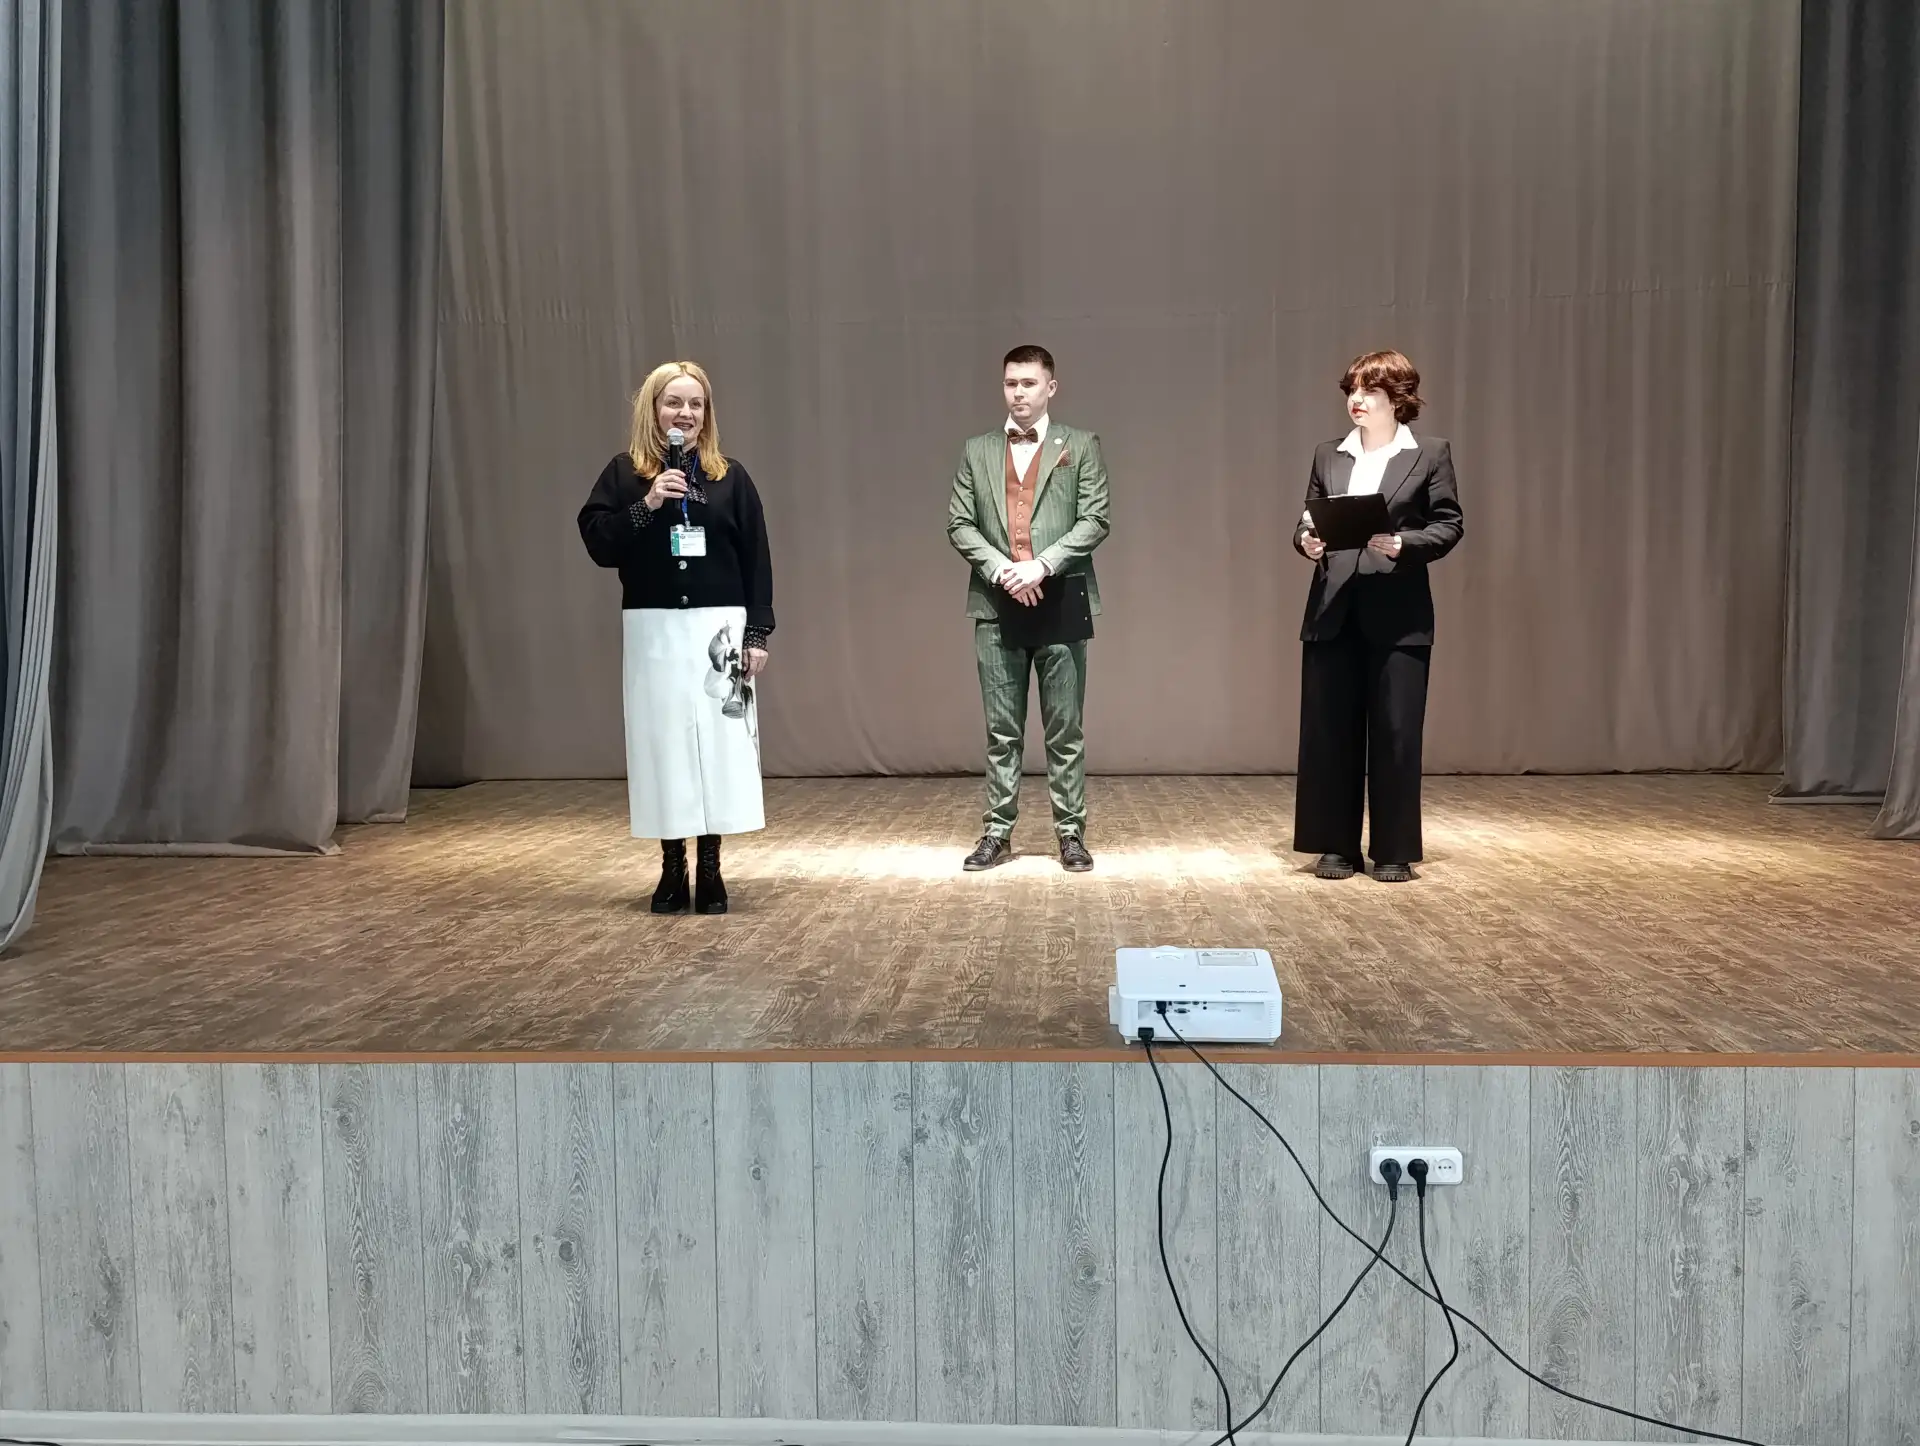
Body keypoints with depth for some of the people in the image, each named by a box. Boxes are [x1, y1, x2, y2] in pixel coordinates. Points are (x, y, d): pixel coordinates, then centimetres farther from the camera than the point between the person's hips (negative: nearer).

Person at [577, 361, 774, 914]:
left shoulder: (730, 476, 4)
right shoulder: (624, 473, 3)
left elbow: (756, 559, 4)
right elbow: (597, 544, -6)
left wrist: (758, 633, -1)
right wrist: (647, 504, -17)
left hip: (719, 627, 0)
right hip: (652, 630, 0)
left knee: (719, 743, 0)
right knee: (662, 743, 2)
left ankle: (709, 868, 9)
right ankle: (672, 868, 12)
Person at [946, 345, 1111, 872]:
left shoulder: (1080, 446, 5)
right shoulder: (977, 451, 11)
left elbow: (1095, 520, -3)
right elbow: (959, 524, 5)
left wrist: (1042, 564, -15)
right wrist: (1001, 569, -10)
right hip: (996, 607, 2)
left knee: (1065, 729, 3)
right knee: (1002, 730, 6)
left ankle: (1071, 832, 10)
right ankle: (997, 833, 12)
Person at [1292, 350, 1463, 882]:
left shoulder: (1430, 453, 3)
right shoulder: (1328, 456, 13)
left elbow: (1449, 524, -1)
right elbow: (1306, 522, 12)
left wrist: (1403, 544, -18)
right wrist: (1306, 540, -11)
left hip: (1398, 615, -3)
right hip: (1333, 612, 3)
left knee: (1395, 734, 1)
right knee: (1329, 731, 4)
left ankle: (1394, 851, 11)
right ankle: (1337, 846, 14)